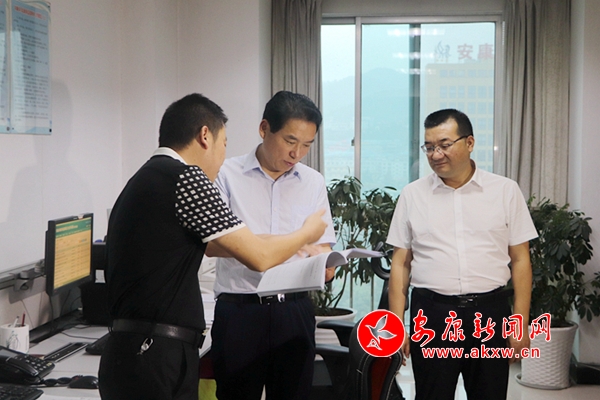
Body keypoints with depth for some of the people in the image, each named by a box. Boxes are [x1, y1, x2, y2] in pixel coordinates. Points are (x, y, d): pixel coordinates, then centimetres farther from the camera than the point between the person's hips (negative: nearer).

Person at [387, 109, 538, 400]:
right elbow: (400, 264, 6)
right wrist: (396, 323, 0)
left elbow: (520, 260, 4)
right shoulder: (412, 195, 4)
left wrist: (521, 322, -1)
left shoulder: (506, 191, 3)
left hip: (490, 312, 0)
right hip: (432, 313, 0)